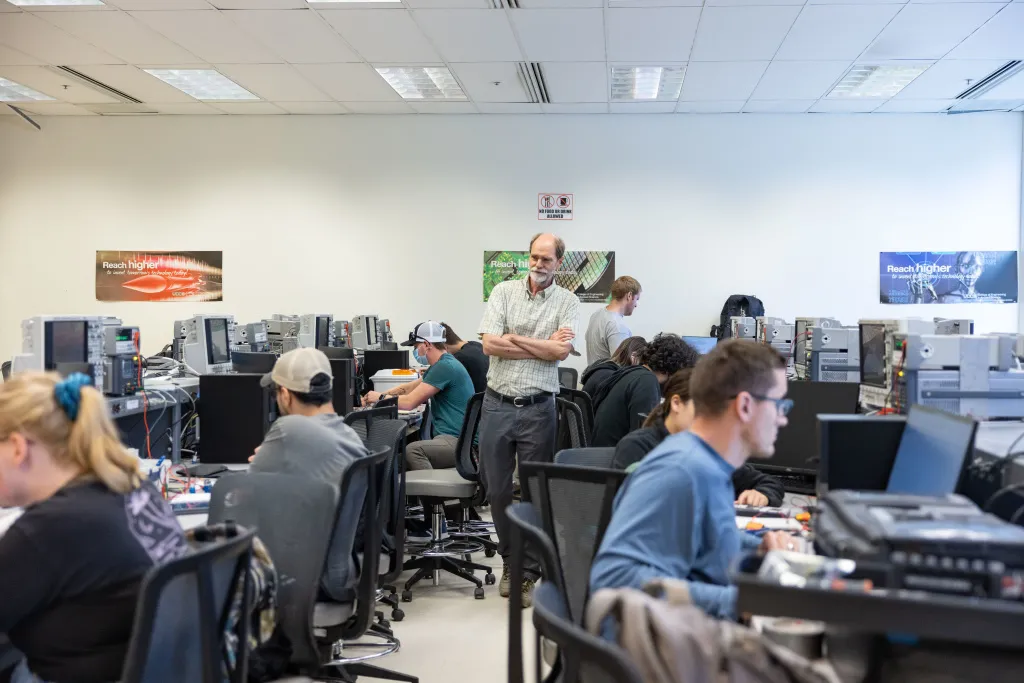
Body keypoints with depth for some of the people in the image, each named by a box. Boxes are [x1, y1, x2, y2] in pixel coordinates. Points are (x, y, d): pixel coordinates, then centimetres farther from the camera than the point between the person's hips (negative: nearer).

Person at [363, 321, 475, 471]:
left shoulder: (445, 367, -15)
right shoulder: (443, 364, 20)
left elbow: (409, 402, -13)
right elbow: (407, 388, 28)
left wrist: (381, 397, 4)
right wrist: (375, 396, 19)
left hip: (458, 441, -11)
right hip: (451, 438, 11)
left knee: (413, 450, -32)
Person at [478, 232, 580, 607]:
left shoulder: (567, 301, 2)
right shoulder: (505, 292, 4)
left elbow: (561, 351, -13)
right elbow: (489, 345, -8)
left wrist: (513, 338, -9)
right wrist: (543, 345, -8)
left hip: (538, 408, -2)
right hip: (497, 404, 2)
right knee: (497, 489, 10)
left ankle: (529, 571, 15)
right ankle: (509, 559, 29)